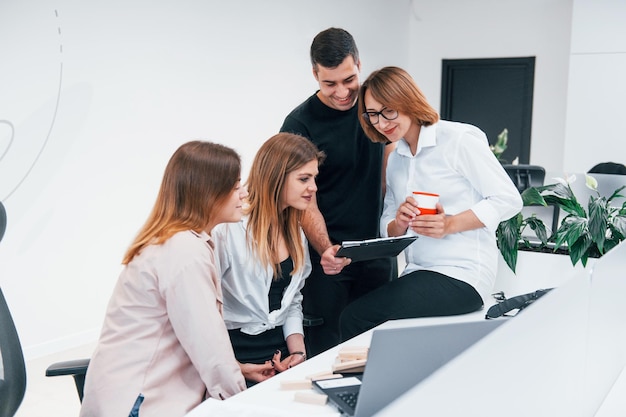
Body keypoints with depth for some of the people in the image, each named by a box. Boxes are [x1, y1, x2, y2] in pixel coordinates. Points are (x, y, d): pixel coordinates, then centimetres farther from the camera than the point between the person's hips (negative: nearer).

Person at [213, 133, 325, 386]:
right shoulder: (228, 229, -15)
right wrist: (234, 368, -19)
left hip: (279, 350, 7)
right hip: (235, 353, -7)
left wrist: (297, 351, 1)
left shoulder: (295, 233, 13)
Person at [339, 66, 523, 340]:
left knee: (357, 317, -21)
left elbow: (509, 199, -8)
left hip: (461, 275, -6)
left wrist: (450, 225, -19)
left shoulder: (458, 139, -6)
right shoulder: (395, 159, 15)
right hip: (417, 275, 7)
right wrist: (400, 223, -9)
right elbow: (387, 227, 15)